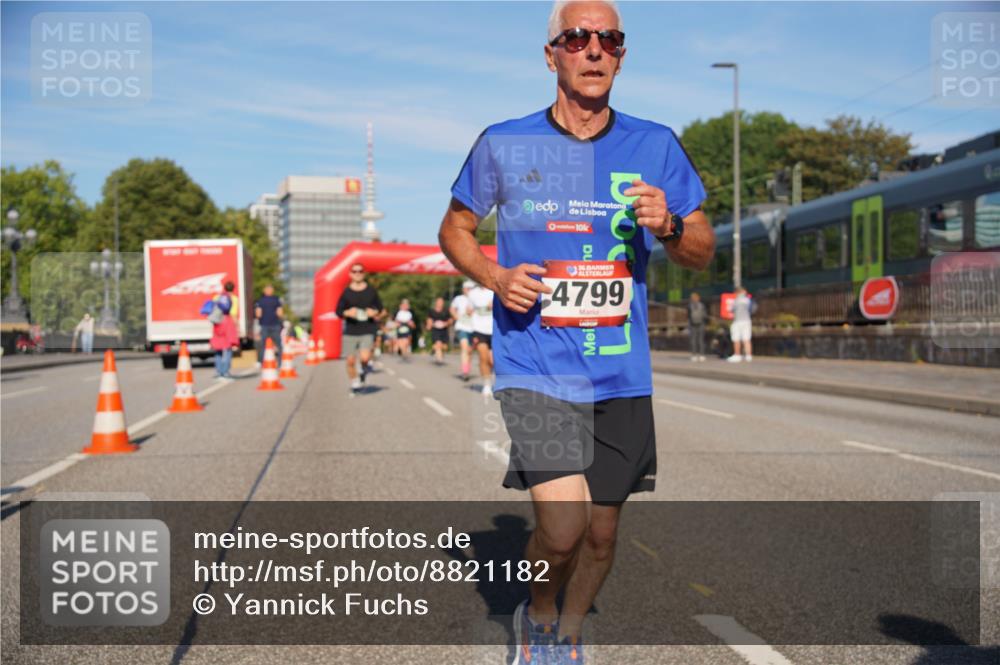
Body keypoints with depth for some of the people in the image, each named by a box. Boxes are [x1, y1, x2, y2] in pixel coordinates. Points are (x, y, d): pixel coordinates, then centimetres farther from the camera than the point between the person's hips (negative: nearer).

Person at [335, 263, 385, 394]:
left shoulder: (371, 290, 4)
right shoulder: (346, 292, 2)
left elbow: (381, 309, 12)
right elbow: (338, 311, 6)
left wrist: (376, 313, -10)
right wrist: (347, 313, -14)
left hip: (368, 331, -1)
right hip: (350, 331, 1)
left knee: (365, 357, -20)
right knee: (351, 361, 2)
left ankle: (364, 370, 14)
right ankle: (355, 384, 23)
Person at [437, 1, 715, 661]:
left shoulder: (655, 146, 4)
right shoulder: (504, 144, 0)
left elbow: (703, 251, 10)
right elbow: (455, 229, 12)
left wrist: (669, 225, -13)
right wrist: (494, 276, -8)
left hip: (621, 377, 3)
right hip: (535, 371, -3)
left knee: (602, 533, 12)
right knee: (562, 527, -16)